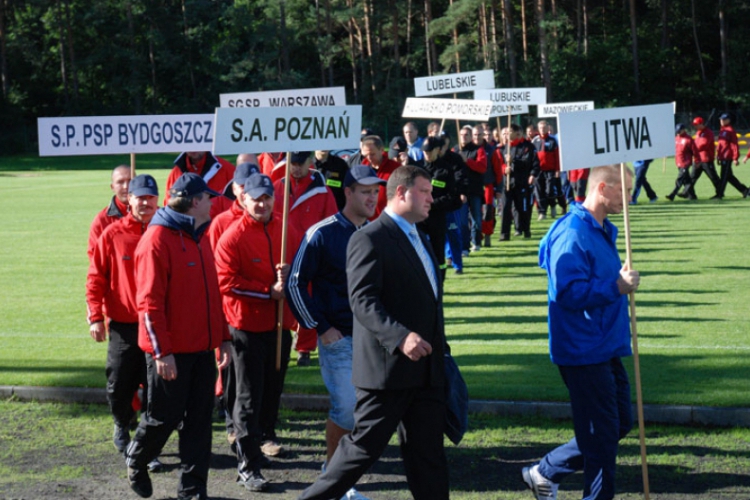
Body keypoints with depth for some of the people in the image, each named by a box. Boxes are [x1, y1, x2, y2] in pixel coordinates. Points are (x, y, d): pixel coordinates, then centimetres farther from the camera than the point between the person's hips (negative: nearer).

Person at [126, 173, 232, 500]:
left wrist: (223, 337, 16)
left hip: (202, 349, 8)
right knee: (164, 416, 4)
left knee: (198, 420, 7)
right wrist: (162, 351, -20)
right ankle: (136, 462, 31)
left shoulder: (198, 239, 13)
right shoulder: (157, 240, -14)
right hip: (171, 352, -8)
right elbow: (149, 302, -18)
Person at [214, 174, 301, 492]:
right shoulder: (233, 237, -11)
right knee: (249, 396, -2)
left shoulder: (286, 231, 4)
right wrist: (269, 292, -16)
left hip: (280, 323, 5)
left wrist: (291, 273, -9)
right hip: (247, 325, -5)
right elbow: (226, 282, -16)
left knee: (273, 387, 18)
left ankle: (266, 435, 42)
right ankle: (247, 466, 1)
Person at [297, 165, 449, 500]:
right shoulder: (369, 239, -11)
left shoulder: (420, 240, 19)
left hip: (426, 370, 8)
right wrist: (400, 337, -33)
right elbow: (362, 300, -22)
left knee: (428, 454, 9)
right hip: (387, 368, -8)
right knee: (363, 446, -1)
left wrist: (439, 350, 19)